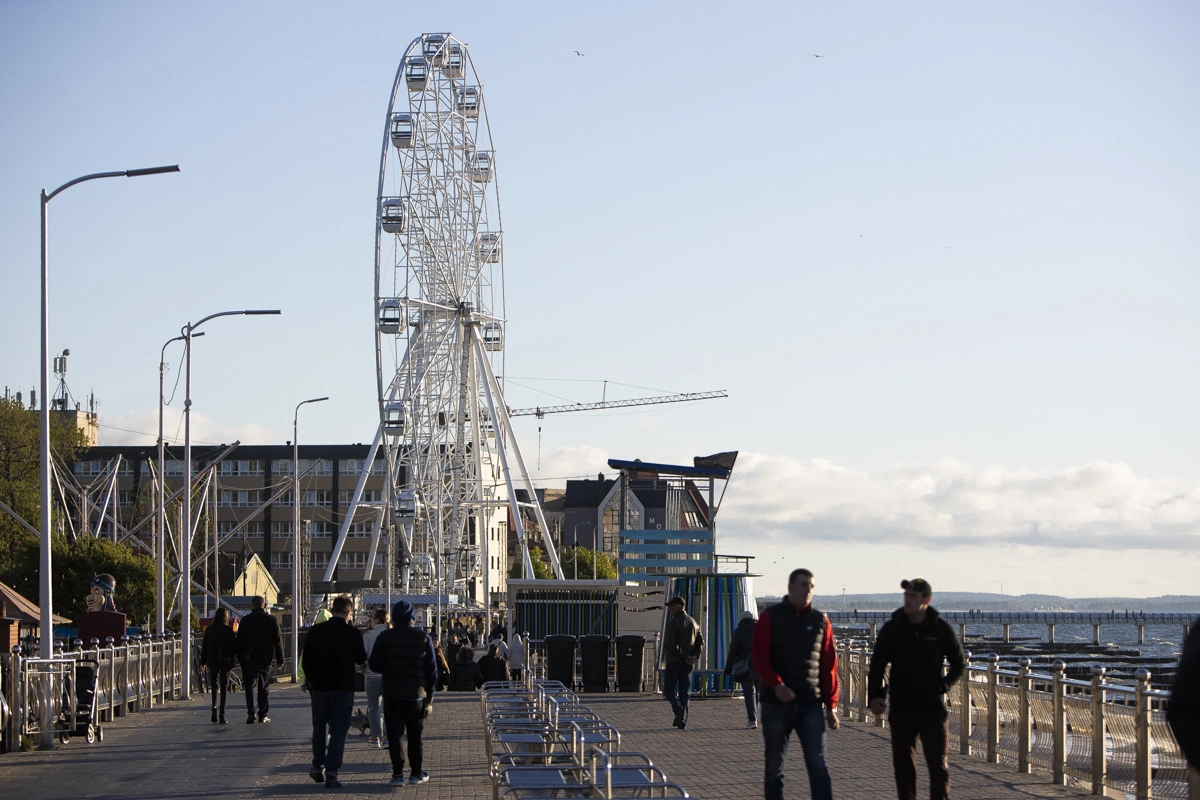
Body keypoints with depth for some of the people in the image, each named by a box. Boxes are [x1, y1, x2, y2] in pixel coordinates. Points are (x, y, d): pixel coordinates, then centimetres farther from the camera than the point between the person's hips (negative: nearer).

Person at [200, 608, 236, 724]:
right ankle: (222, 715, -2)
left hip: (212, 661, 2)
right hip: (225, 662, -2)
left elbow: (205, 647, 3)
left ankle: (214, 708, -5)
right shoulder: (228, 630, -8)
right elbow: (234, 647, -7)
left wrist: (203, 661, 10)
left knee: (214, 686, 14)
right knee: (224, 687, 3)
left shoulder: (209, 629, 0)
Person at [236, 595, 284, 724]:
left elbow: (240, 641, 1)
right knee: (264, 688, 9)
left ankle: (251, 713, -14)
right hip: (265, 659, 1)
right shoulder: (271, 620, -1)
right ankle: (263, 715, 9)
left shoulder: (245, 620, -2)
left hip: (248, 659, -1)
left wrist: (240, 657, 10)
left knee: (250, 687, 1)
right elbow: (277, 641, -1)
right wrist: (280, 659, 4)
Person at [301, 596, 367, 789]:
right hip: (344, 689, -2)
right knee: (338, 731, 1)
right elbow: (361, 659, 2)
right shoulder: (353, 633, -9)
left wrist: (310, 681, 11)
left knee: (319, 729, 17)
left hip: (320, 687, 2)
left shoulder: (315, 631, -4)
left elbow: (306, 660, -1)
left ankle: (318, 768, 25)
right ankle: (331, 773, -7)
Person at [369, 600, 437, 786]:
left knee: (394, 735, 2)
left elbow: (374, 666, -2)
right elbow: (432, 670, 0)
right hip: (416, 694, 1)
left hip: (392, 694, -1)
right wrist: (429, 697, 6)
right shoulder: (424, 638, 0)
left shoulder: (384, 638, -4)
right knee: (415, 735, 12)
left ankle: (397, 774, -3)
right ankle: (416, 772, 15)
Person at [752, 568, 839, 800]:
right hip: (776, 704, -1)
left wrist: (831, 706, 6)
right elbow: (760, 658, -7)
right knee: (774, 767, 7)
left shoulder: (820, 621, 8)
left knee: (818, 765, -8)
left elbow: (829, 666, 9)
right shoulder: (770, 617, 1)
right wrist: (776, 685, -24)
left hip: (811, 705, 1)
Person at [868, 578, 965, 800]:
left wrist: (943, 686, -6)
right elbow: (877, 666, 4)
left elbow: (959, 665, 10)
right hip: (901, 709, 2)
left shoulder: (941, 629, -2)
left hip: (933, 709, -2)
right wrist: (874, 696, -11)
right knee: (903, 765, 8)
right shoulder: (891, 629, 0)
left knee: (938, 765, -8)